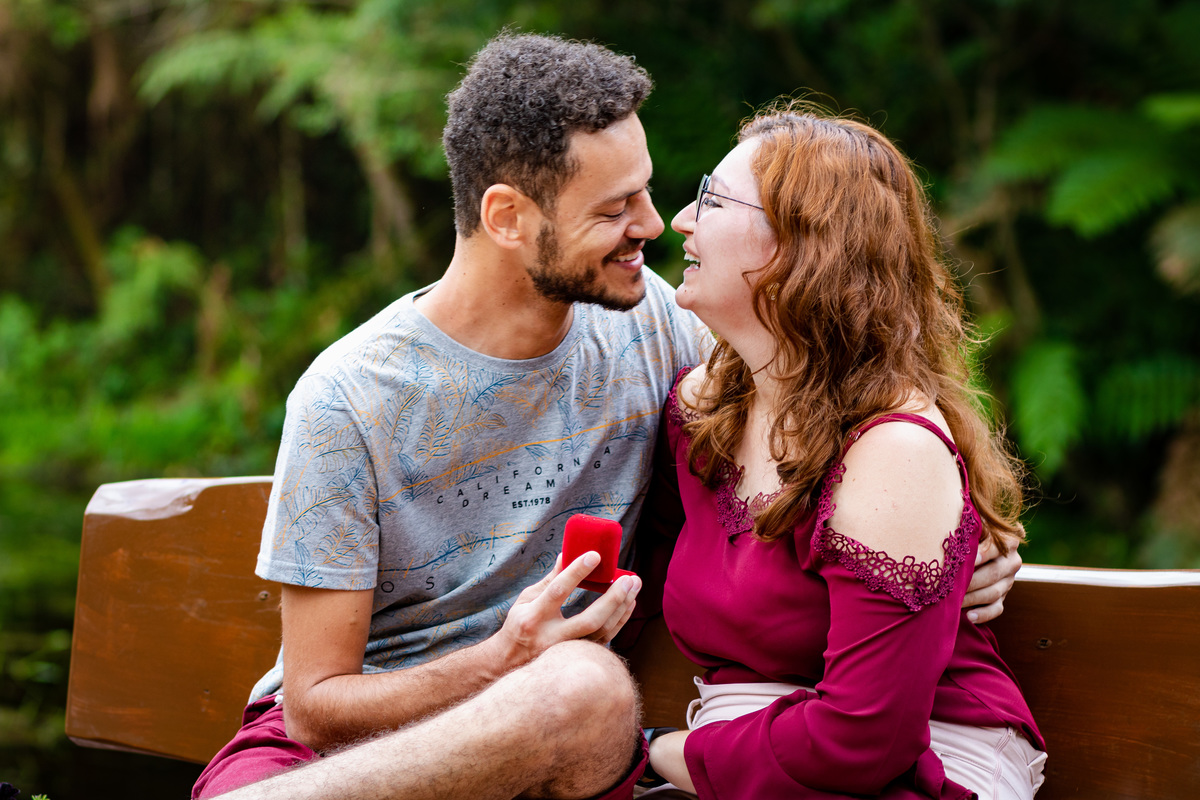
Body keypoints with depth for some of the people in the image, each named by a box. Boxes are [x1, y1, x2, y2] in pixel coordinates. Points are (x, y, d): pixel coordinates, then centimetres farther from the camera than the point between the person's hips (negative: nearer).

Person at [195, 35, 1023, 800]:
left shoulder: (646, 319, 0)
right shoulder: (350, 401, -12)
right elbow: (316, 704, -9)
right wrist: (505, 665, -28)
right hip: (347, 727, -5)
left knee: (591, 687, -34)